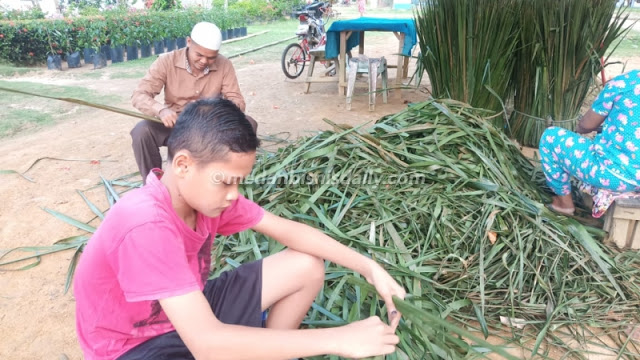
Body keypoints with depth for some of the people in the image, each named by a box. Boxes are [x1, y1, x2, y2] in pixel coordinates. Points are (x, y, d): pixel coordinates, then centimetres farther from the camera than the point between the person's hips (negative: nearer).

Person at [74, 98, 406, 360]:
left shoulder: (208, 190, -11)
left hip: (190, 312, 7)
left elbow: (288, 230, -6)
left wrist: (369, 268, -18)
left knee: (307, 266, -2)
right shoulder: (146, 227, -35)